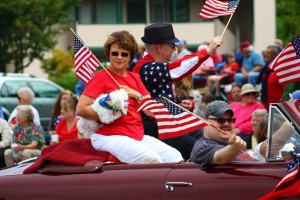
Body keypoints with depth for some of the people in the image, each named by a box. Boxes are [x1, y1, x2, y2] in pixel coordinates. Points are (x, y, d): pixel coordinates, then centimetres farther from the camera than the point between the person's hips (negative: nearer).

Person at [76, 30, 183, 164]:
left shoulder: (135, 78, 19)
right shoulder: (101, 77, -1)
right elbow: (80, 109, -10)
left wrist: (137, 96, -3)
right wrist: (107, 116, -15)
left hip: (138, 135, 7)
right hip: (110, 136, -7)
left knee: (176, 158, -15)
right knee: (152, 159, -32)